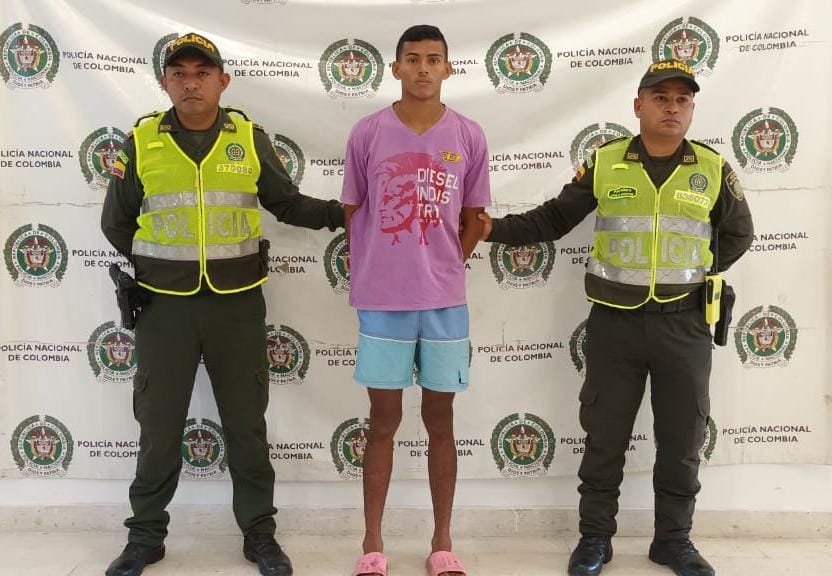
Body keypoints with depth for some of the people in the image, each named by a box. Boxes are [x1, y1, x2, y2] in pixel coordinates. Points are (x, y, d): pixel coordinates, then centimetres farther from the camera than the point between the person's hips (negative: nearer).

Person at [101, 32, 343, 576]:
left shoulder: (250, 137, 1)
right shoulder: (141, 141, 1)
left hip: (237, 302, 0)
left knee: (247, 423, 9)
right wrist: (153, 266, 7)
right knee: (159, 425, 10)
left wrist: (342, 213, -4)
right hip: (165, 304, 0)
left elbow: (288, 203, 7)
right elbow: (117, 222, 11)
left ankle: (260, 532, 24)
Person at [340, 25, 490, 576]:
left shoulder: (469, 136, 1)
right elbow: (352, 211, 8)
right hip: (382, 301, -1)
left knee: (440, 420, 10)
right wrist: (372, 275, 9)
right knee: (383, 421, 7)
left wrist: (442, 269, 8)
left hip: (445, 301, 1)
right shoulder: (367, 132, -1)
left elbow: (473, 218, 9)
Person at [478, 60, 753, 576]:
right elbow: (554, 218, 3)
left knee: (682, 441, 10)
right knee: (604, 436, 8)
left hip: (684, 323, 1)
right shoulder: (604, 162, -1)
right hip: (615, 320, -1)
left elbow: (738, 234, 13)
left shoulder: (713, 169, 1)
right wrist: (496, 229, -8)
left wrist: (693, 273, 3)